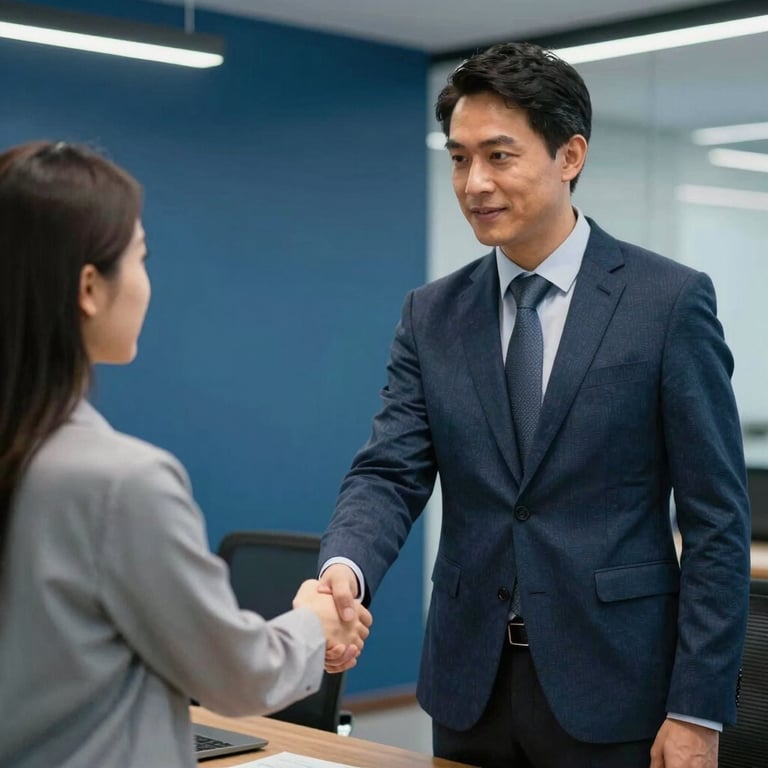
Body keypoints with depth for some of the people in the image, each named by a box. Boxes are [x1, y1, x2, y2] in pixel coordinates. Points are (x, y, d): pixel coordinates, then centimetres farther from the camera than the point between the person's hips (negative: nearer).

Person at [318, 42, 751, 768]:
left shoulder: (670, 300, -7)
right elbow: (389, 473, -2)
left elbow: (716, 517, -7)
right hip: (470, 681, 4)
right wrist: (344, 568, -24)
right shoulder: (431, 314, 5)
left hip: (610, 682, -3)